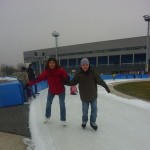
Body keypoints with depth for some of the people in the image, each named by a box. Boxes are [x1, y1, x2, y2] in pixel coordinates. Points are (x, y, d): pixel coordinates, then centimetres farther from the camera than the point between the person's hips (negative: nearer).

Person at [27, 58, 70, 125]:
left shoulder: (60, 70, -23)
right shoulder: (46, 72, -16)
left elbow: (67, 78, -24)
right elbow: (38, 78, -19)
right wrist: (30, 83, -25)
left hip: (61, 90, -3)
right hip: (51, 90, 3)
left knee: (62, 105, 8)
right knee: (48, 104, 19)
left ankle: (63, 119, 29)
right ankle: (47, 116, 48)